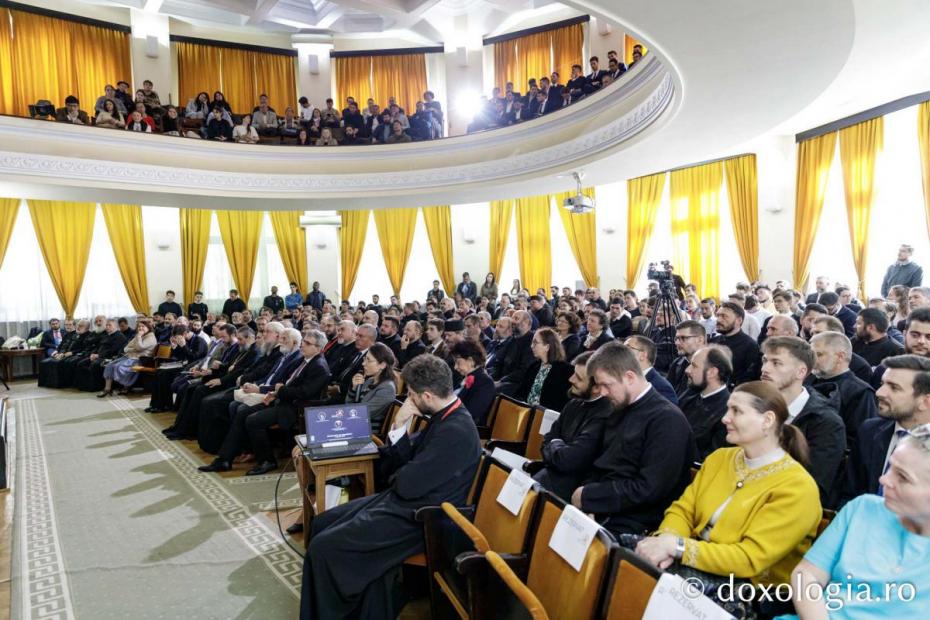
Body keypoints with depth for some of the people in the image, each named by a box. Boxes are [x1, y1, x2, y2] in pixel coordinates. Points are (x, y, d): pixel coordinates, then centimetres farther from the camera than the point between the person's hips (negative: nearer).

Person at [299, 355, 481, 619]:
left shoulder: (456, 431, -26)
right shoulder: (444, 416, 5)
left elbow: (408, 486, -24)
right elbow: (404, 460, 10)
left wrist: (394, 478, -1)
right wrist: (400, 424, -7)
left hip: (416, 518, -10)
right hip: (403, 501, 10)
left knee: (322, 546, -12)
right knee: (322, 523, 10)